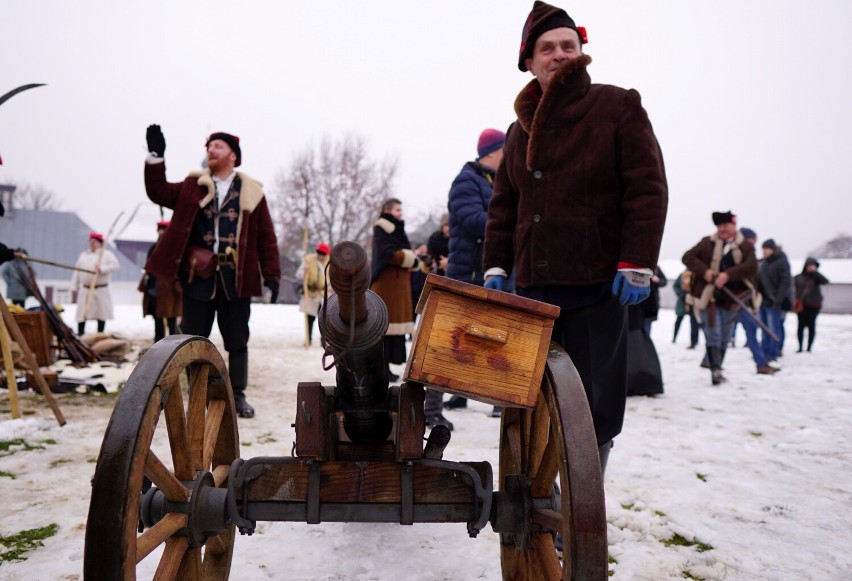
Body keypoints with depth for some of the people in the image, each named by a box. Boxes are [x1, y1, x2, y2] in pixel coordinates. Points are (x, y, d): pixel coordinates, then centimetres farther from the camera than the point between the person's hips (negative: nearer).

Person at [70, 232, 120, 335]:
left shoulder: (107, 254, 3)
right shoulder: (83, 255, 15)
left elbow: (115, 265, -12)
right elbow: (76, 272, 14)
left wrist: (102, 269, -23)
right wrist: (74, 287, 9)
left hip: (101, 289, -3)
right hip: (85, 290, 3)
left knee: (101, 313, 2)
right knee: (81, 314, 1)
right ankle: (80, 334, 10)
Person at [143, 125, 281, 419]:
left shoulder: (251, 192, 2)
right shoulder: (192, 187, 9)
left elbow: (267, 237, 1)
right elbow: (159, 193, 2)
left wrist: (271, 275, -3)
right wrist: (155, 158, -9)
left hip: (236, 280, -1)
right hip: (198, 277, 2)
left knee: (237, 341, 8)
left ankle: (238, 396, 22)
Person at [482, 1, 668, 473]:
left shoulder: (618, 106, 1)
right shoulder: (520, 129, 17)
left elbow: (648, 189, -6)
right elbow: (502, 207, 19)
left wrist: (637, 263, -13)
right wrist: (495, 266, 9)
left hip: (598, 284, -5)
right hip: (533, 284, 5)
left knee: (594, 402, 1)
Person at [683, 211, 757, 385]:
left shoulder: (746, 246, 2)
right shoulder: (707, 243, 3)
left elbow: (752, 266, -13)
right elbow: (688, 257, -3)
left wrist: (728, 275, -26)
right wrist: (705, 271, -19)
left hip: (730, 299, 2)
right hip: (707, 296, -2)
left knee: (724, 338, 12)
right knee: (713, 335, -8)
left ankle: (717, 369, 25)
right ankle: (716, 370, -13)